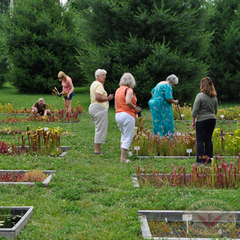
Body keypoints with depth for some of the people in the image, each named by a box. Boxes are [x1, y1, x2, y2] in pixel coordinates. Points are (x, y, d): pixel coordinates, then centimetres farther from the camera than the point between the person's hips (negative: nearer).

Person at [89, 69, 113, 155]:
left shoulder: (94, 84, 20)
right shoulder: (99, 84, -13)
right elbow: (98, 97, -24)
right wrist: (108, 98, -12)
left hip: (93, 107, 11)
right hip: (99, 108, -11)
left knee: (98, 129, 15)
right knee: (100, 129, -7)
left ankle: (97, 149, 17)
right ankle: (97, 150, -7)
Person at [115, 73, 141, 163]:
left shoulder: (118, 90, 13)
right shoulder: (129, 90, -10)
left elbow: (117, 104, 14)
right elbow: (128, 102, -25)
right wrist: (135, 108, -9)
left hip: (118, 115, 8)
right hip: (127, 115, -8)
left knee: (123, 136, 22)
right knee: (128, 138, -2)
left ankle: (122, 156, 20)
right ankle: (123, 158, -3)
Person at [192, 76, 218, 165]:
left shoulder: (200, 96, -13)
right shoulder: (214, 97, 7)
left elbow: (195, 110, -12)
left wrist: (193, 121, -5)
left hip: (202, 121, -6)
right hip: (212, 120, 6)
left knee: (200, 140, 0)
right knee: (208, 139, 11)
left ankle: (200, 160, -2)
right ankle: (209, 159, 13)